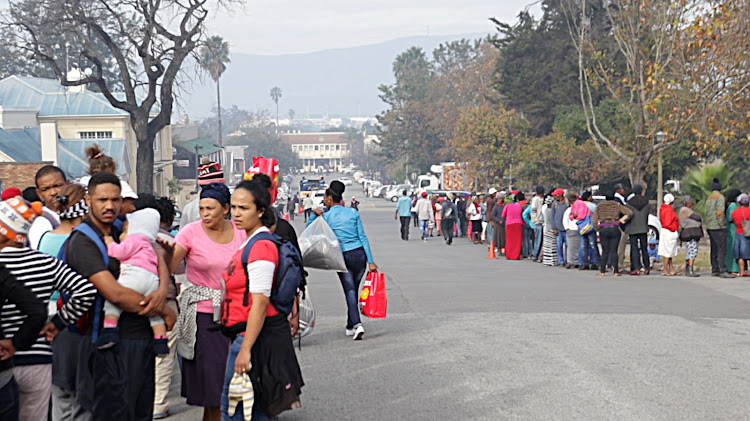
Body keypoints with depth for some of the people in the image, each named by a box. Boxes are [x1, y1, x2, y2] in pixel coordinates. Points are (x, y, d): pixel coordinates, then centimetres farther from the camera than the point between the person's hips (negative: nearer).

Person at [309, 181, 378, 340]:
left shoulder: (326, 216, -3)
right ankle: (350, 326, 25)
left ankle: (357, 324, -17)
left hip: (343, 257, -3)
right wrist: (370, 261, 5)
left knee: (350, 291, 0)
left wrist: (314, 214, -2)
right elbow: (363, 237, 5)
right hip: (360, 254, 3)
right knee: (354, 290, 16)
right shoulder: (353, 213, 7)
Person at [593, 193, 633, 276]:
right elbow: (630, 212, -4)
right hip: (614, 229, -1)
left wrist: (597, 229, 9)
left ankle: (602, 271, 1)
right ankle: (616, 271, -5)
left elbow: (594, 219, -1)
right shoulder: (617, 205, 3)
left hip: (603, 229, 1)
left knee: (605, 251, 7)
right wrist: (622, 220, 5)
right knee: (613, 251, -1)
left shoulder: (599, 206, 6)